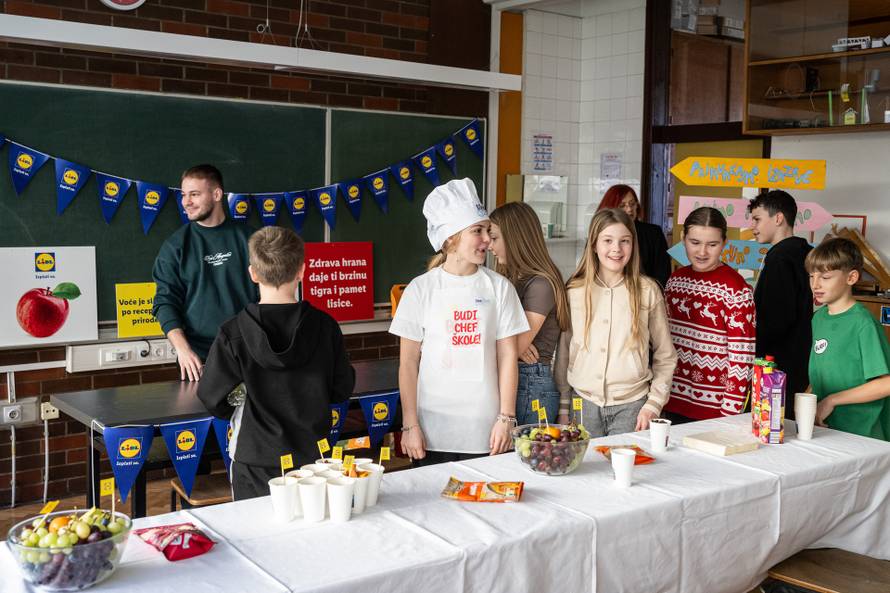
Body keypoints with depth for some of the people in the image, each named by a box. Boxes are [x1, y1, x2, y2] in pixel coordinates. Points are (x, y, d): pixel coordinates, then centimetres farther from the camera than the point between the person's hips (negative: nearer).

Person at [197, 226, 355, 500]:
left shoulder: (233, 334, -14)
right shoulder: (325, 326, -8)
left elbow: (211, 396, -8)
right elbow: (342, 388, 1)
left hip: (258, 468, -2)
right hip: (314, 458, 2)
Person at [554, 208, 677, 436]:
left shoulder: (648, 291, -1)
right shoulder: (574, 291, 2)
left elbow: (665, 357, 5)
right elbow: (563, 353, 8)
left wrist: (653, 405, -2)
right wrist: (563, 407, 8)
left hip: (631, 407, -1)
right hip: (583, 404, 1)